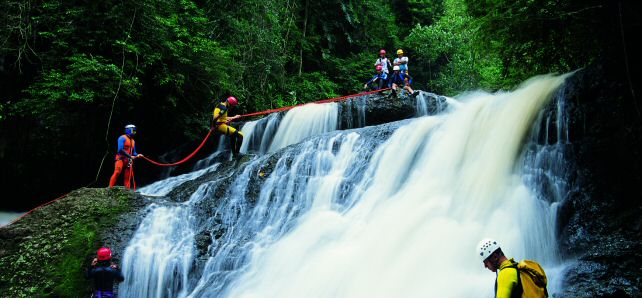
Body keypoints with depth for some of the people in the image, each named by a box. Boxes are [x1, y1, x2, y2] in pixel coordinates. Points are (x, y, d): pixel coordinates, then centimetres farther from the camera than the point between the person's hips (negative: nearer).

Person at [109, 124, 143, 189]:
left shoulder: (133, 141, 17)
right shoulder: (122, 138, -5)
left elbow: (133, 152, 20)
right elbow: (120, 149, -16)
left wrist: (137, 155, -2)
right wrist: (130, 156, -19)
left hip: (128, 160, 7)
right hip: (121, 158, -7)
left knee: (128, 176, 4)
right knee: (117, 172, -19)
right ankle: (110, 187, -19)